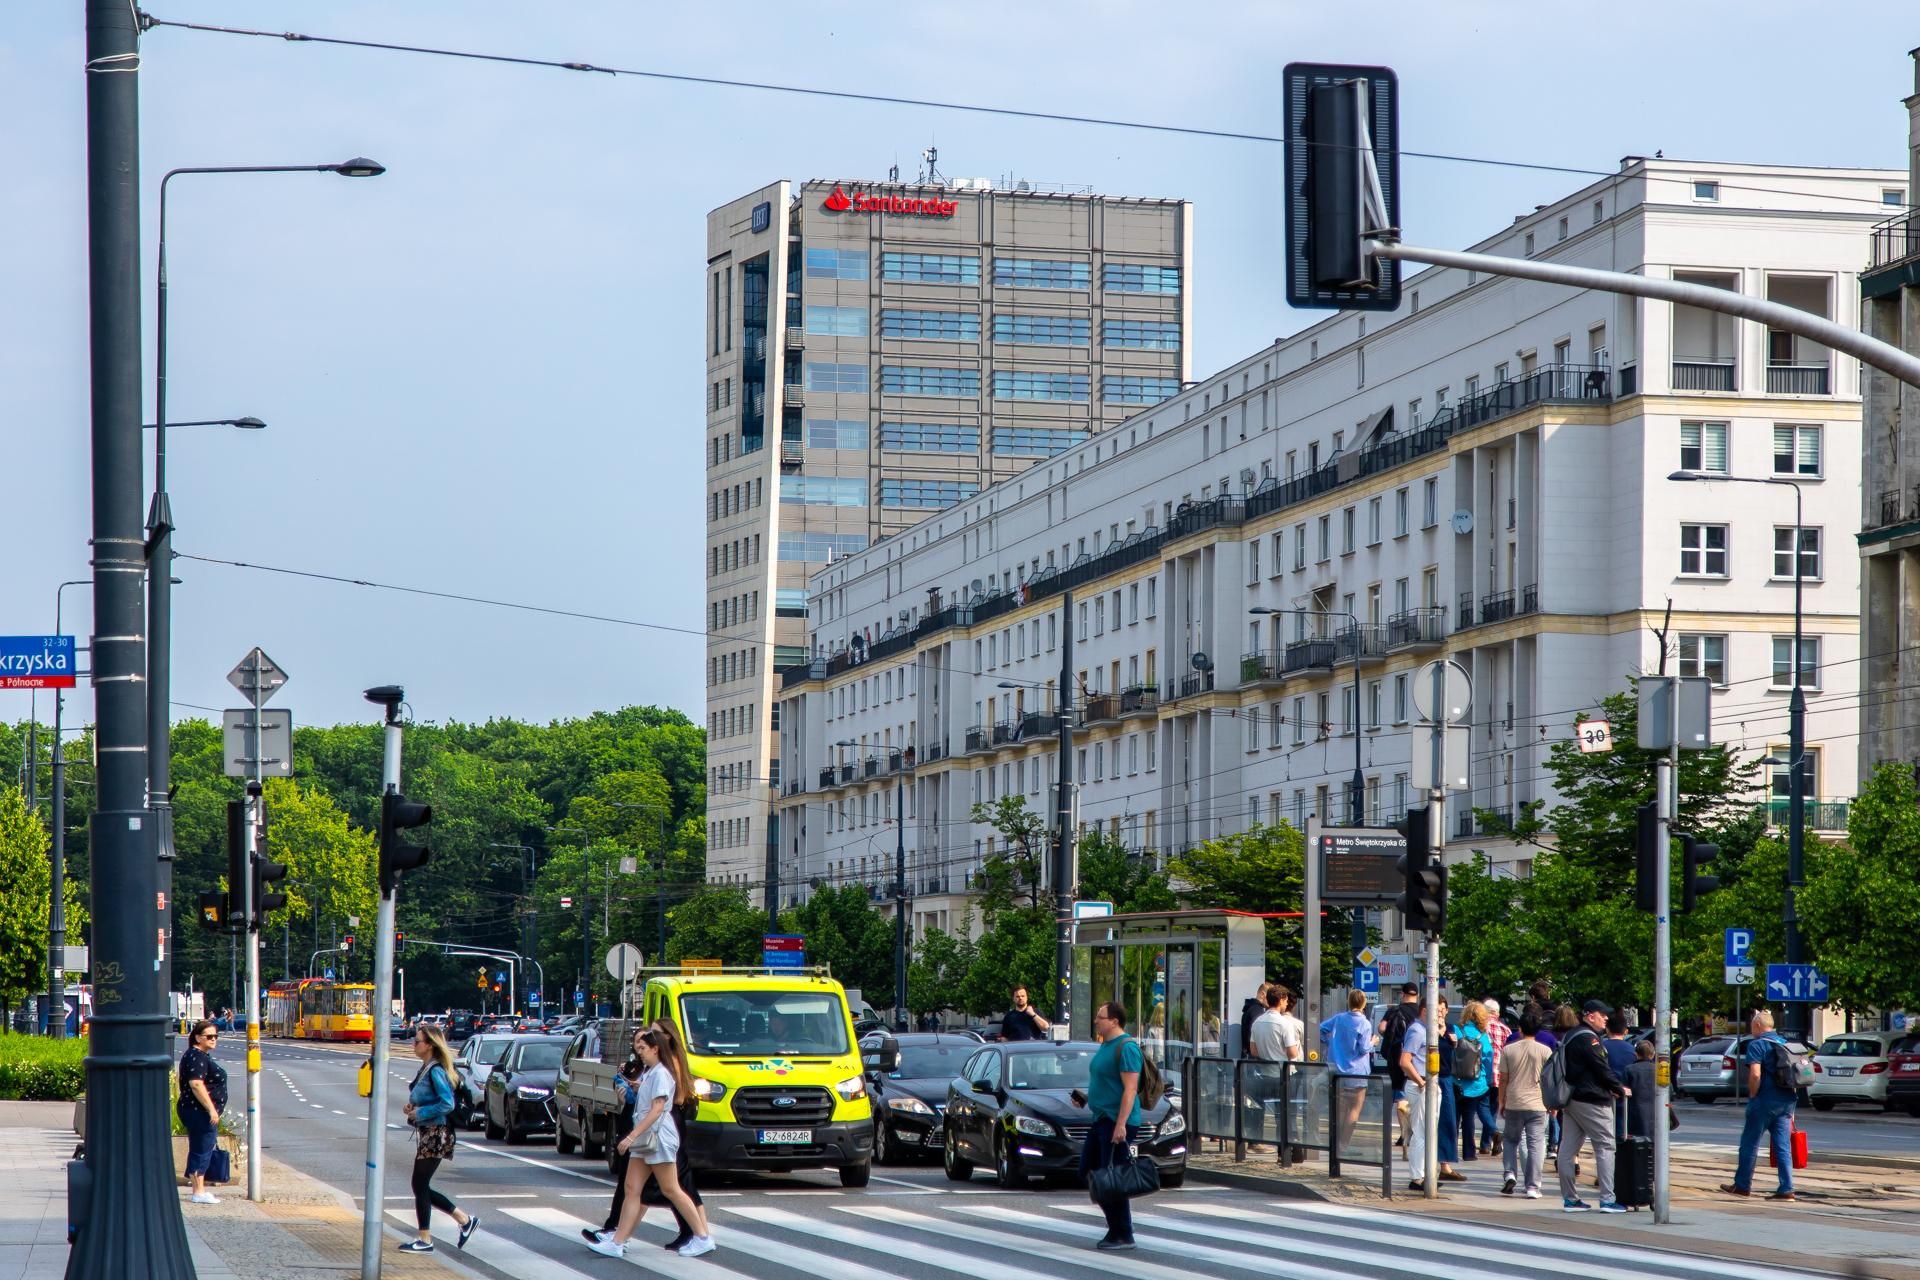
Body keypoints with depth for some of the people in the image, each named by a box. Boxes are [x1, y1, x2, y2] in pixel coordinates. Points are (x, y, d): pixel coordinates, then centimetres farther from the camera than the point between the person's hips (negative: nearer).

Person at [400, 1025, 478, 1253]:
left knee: (420, 1185, -5)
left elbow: (447, 1104, -23)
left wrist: (420, 1112, -17)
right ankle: (465, 1220, 20)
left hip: (436, 1134, -10)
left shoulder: (436, 1071, -17)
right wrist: (412, 1108, 7)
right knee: (422, 1186, 12)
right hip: (426, 1133, 10)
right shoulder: (425, 1068, 12)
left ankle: (425, 1240, 3)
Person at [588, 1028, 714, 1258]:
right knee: (632, 1189, 3)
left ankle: (703, 1237, 4)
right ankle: (617, 1242, -1)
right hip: (644, 1139, 9)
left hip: (659, 1137, -9)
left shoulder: (661, 1073, -13)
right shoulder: (647, 1073, 16)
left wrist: (631, 1136, -25)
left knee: (670, 1190, -3)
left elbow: (657, 1109, -21)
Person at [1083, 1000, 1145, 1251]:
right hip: (1101, 1119, 10)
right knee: (1087, 1171, 11)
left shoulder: (1126, 1047, -16)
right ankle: (1116, 1226, 19)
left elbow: (1130, 1089, -21)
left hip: (1117, 1121, -10)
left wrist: (1121, 1124, -25)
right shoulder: (1105, 1045, 15)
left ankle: (1123, 1235, -1)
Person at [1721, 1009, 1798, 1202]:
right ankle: (1786, 1189, 0)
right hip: (1787, 1101, 7)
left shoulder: (1757, 1045, -8)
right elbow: (1794, 1074, 18)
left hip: (1766, 1100, -7)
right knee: (1783, 1147, 6)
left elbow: (1755, 1075, -21)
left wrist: (1752, 1096, -8)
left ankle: (1742, 1185, 12)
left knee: (1749, 1143, 5)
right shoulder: (1784, 1044, 15)